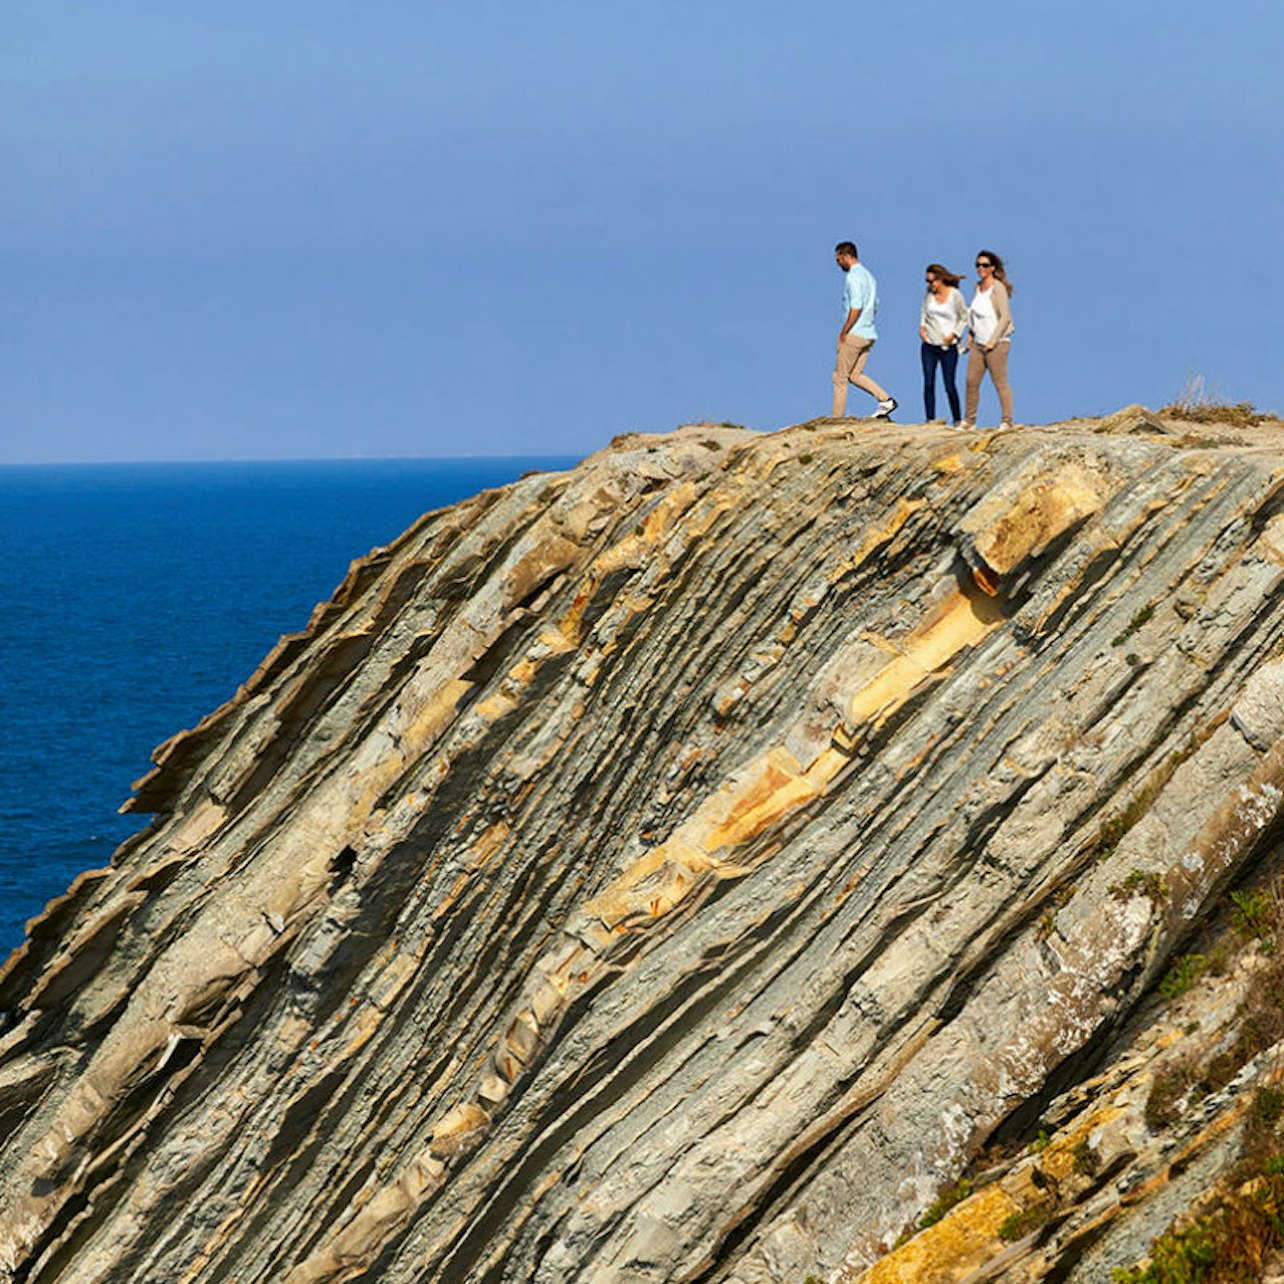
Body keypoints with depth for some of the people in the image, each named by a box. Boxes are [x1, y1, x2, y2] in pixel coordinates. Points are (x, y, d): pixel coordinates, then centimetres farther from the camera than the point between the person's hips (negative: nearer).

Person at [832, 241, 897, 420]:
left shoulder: (853, 277, -13)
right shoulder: (869, 276, 17)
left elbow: (856, 307, -23)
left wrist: (844, 332, -15)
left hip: (854, 334, -9)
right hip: (869, 334, 9)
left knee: (840, 377, -1)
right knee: (855, 375, 13)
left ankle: (837, 419, 0)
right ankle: (885, 399, -2)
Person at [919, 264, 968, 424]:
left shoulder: (955, 295, -7)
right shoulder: (929, 294, 3)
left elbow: (964, 317, 3)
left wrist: (954, 334, -8)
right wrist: (922, 326, 5)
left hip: (948, 346, -3)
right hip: (929, 345, 4)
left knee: (950, 385, -3)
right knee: (928, 384, -3)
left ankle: (957, 420, 12)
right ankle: (930, 420, 1)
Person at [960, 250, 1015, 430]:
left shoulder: (998, 288, -12)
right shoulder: (978, 287, 11)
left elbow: (1005, 317, -17)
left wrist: (993, 341, -17)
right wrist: (971, 337, 16)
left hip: (997, 343, -8)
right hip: (978, 344, 8)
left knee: (1000, 383, -4)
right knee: (972, 381, 6)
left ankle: (1007, 421, 3)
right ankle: (969, 420, 14)